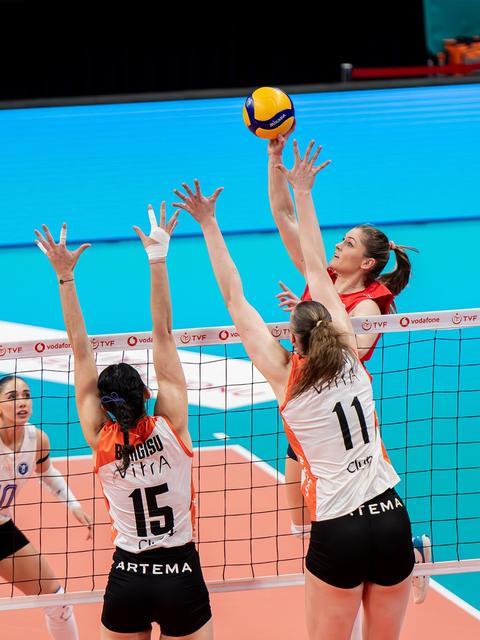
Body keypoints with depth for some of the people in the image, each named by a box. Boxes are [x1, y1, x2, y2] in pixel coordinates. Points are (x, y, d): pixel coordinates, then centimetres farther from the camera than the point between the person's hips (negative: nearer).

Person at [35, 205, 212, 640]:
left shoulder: (101, 440, -6)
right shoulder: (170, 426, -10)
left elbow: (81, 351, -7)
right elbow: (163, 333, -11)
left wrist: (65, 278, -6)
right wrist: (158, 259, -11)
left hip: (127, 579, 1)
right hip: (181, 576, -1)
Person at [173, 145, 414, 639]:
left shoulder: (285, 378, -5)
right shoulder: (350, 359, 3)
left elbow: (234, 300, -1)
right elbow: (316, 270, 10)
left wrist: (209, 225, 4)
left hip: (339, 532, -4)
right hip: (392, 520, 4)